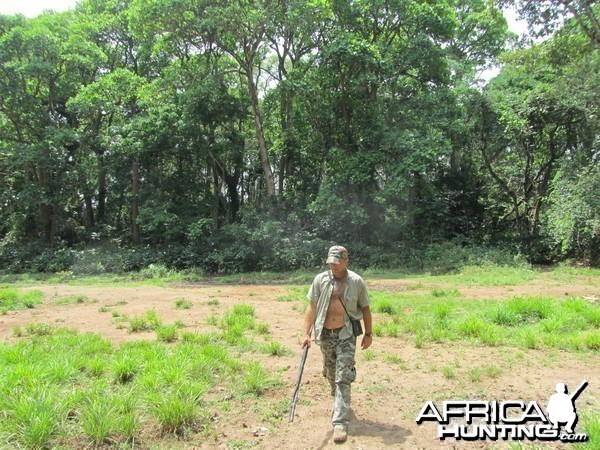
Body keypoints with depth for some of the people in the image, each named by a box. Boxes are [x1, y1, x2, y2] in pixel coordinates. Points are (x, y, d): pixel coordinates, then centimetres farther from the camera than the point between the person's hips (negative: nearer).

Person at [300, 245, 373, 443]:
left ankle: (340, 423, -4)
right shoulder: (320, 280, -2)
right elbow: (312, 307, -1)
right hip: (325, 334, 3)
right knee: (330, 373, 17)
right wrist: (306, 333, -6)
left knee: (343, 377, -7)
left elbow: (365, 308, 4)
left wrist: (368, 334, 5)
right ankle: (340, 402, 44)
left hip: (346, 334, -3)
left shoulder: (356, 281, -5)